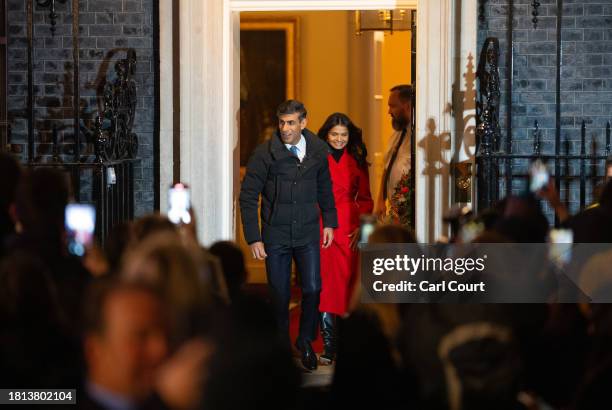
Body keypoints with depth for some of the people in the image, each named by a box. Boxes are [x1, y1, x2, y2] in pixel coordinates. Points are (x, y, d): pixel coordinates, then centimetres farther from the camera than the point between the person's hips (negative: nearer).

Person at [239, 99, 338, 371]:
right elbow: (248, 196, -7)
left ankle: (305, 340, 17)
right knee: (280, 294, 3)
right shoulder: (265, 153, -10)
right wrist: (253, 239, -10)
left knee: (312, 289, -5)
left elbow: (325, 187, 16)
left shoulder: (318, 150, 0)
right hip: (276, 235, -2)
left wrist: (329, 222, 14)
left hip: (308, 235, 2)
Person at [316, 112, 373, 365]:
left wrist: (361, 226, -2)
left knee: (348, 282, 1)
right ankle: (328, 348, -5)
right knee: (325, 284, -7)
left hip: (349, 229, 2)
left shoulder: (357, 162, 12)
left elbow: (365, 199, 13)